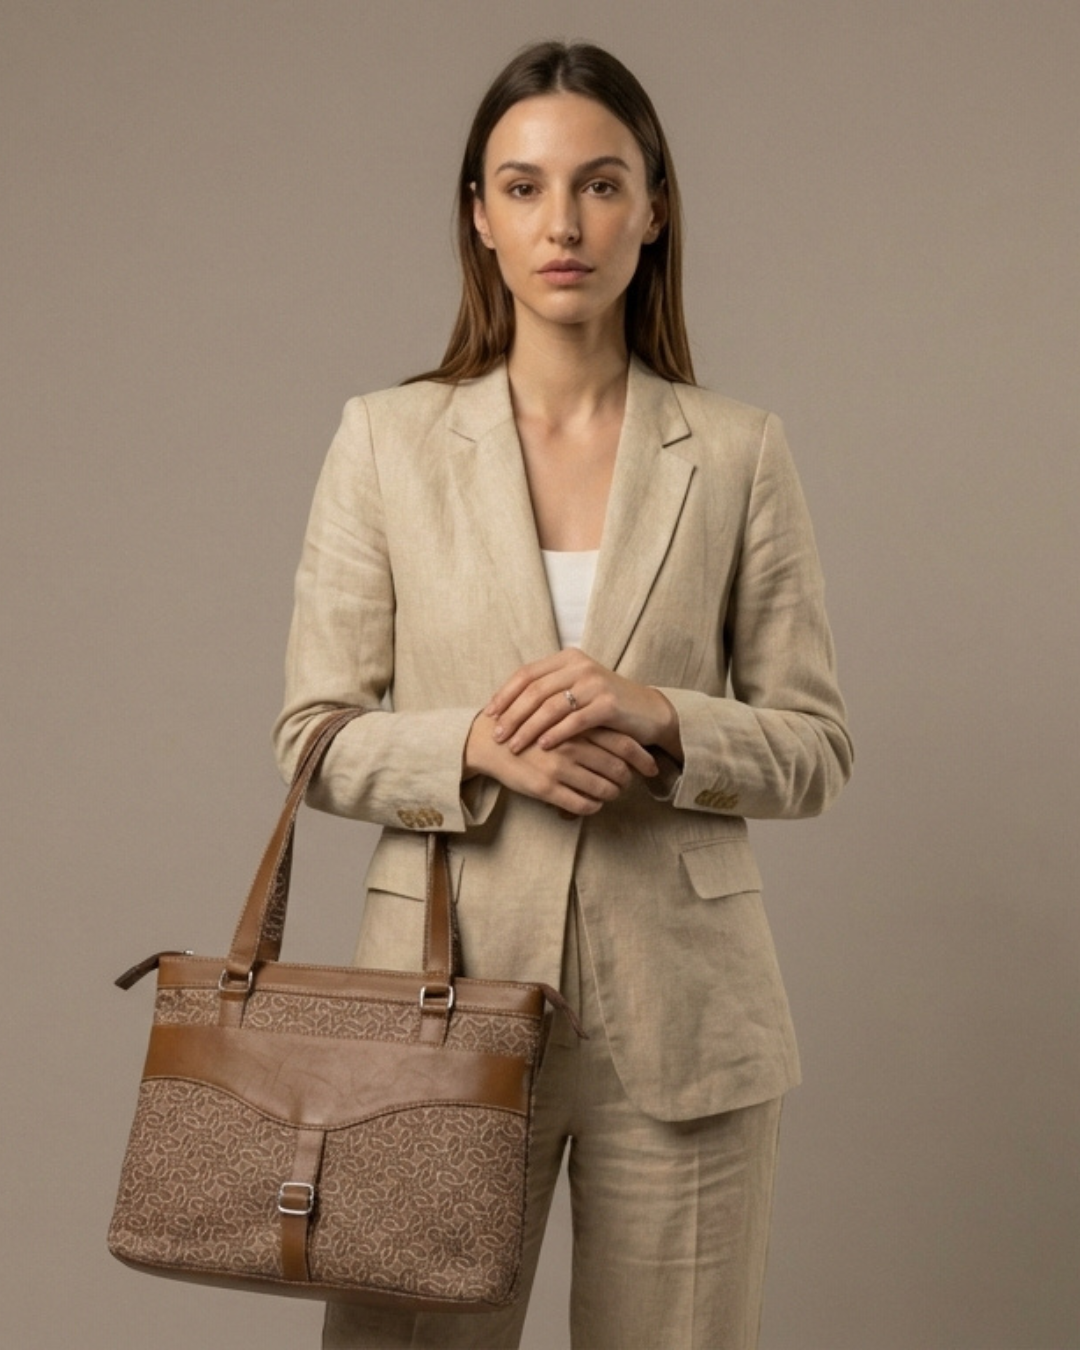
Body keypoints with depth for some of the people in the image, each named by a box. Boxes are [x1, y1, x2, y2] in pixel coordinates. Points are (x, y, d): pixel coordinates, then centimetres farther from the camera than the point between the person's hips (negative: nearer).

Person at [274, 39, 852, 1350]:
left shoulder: (737, 452, 1)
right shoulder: (385, 439, 0)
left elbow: (814, 748, 3)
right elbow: (312, 738, 1)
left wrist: (662, 719, -17)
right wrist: (479, 746, -17)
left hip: (681, 1011, 1)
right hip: (449, 994, 0)